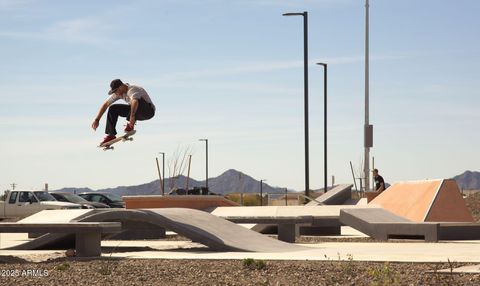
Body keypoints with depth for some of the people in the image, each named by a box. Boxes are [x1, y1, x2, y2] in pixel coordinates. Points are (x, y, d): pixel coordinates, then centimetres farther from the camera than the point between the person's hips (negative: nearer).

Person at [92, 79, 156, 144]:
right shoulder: (118, 93, -4)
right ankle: (111, 135, -3)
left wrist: (132, 116, -64)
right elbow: (105, 104, 2)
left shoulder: (132, 90, -29)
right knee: (113, 109, -1)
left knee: (138, 100, -39)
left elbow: (135, 101, -51)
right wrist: (97, 120, -3)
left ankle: (130, 124, -27)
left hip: (149, 110, -8)